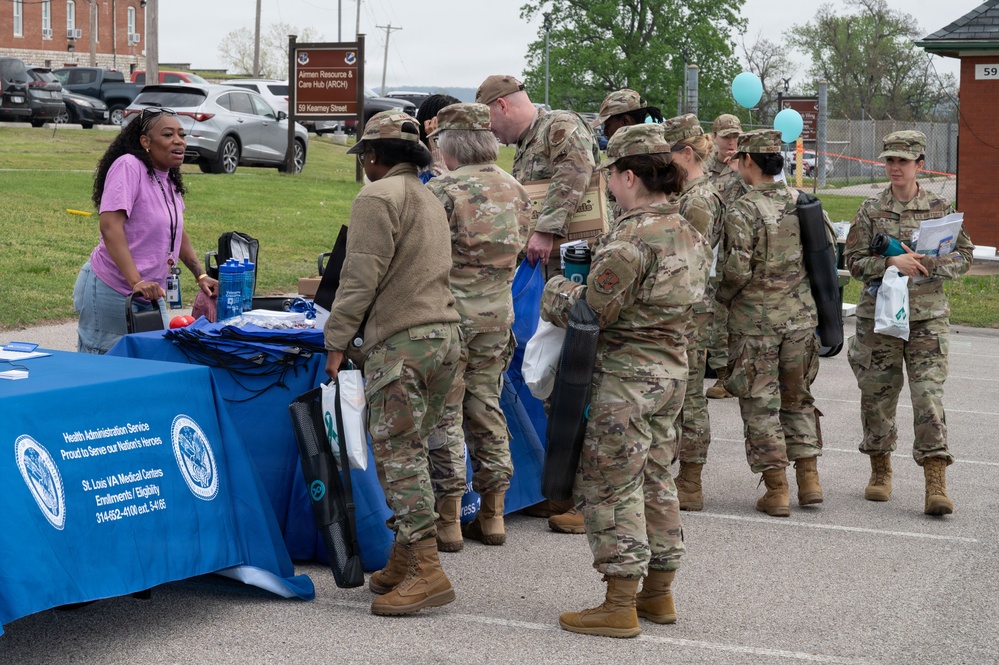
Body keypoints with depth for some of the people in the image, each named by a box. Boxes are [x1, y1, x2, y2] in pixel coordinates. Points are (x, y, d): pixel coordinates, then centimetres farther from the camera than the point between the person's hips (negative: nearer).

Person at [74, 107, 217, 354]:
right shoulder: (128, 166, -15)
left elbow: (177, 232, 25)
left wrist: (201, 276, 16)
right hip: (112, 292, -8)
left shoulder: (169, 179, 11)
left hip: (150, 296, 9)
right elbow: (110, 227, -23)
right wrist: (137, 282, -30)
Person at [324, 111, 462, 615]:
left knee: (398, 453, -8)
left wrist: (338, 340, -7)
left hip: (400, 341, -9)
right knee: (412, 451, 13)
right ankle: (403, 563, 17)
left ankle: (426, 570, -12)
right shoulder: (430, 201, 23)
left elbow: (362, 276, -13)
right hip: (445, 333, 9)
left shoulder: (377, 198, -6)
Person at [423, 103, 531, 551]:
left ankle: (447, 522, 4)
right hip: (498, 309, 6)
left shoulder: (444, 189, -13)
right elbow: (519, 247, 13)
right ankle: (492, 515, 18)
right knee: (486, 407, 14)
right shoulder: (515, 190, 8)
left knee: (444, 413, 1)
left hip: (451, 310, -6)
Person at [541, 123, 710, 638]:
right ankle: (658, 593, 25)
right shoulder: (689, 234, 8)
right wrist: (601, 262, 14)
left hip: (626, 377, -9)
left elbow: (591, 310, -18)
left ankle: (619, 606, 2)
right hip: (672, 369, 9)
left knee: (609, 487, -1)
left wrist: (557, 291, 2)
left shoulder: (630, 240, -21)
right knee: (655, 482, 17)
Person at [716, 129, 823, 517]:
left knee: (761, 404, 3)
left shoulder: (742, 211, -15)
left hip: (755, 321, -5)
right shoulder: (801, 202, 4)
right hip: (800, 316, 5)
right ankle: (809, 480, 15)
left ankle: (776, 491, 5)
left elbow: (738, 270, -19)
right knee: (797, 398, 17)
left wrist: (722, 295, 1)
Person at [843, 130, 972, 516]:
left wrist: (924, 264, -13)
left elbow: (963, 257, 4)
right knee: (877, 396, 8)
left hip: (928, 316, -1)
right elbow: (854, 261, -1)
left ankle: (936, 485, -11)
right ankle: (880, 473, 27)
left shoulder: (939, 209, 4)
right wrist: (891, 262, -17)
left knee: (929, 396, -10)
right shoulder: (871, 211, 4)